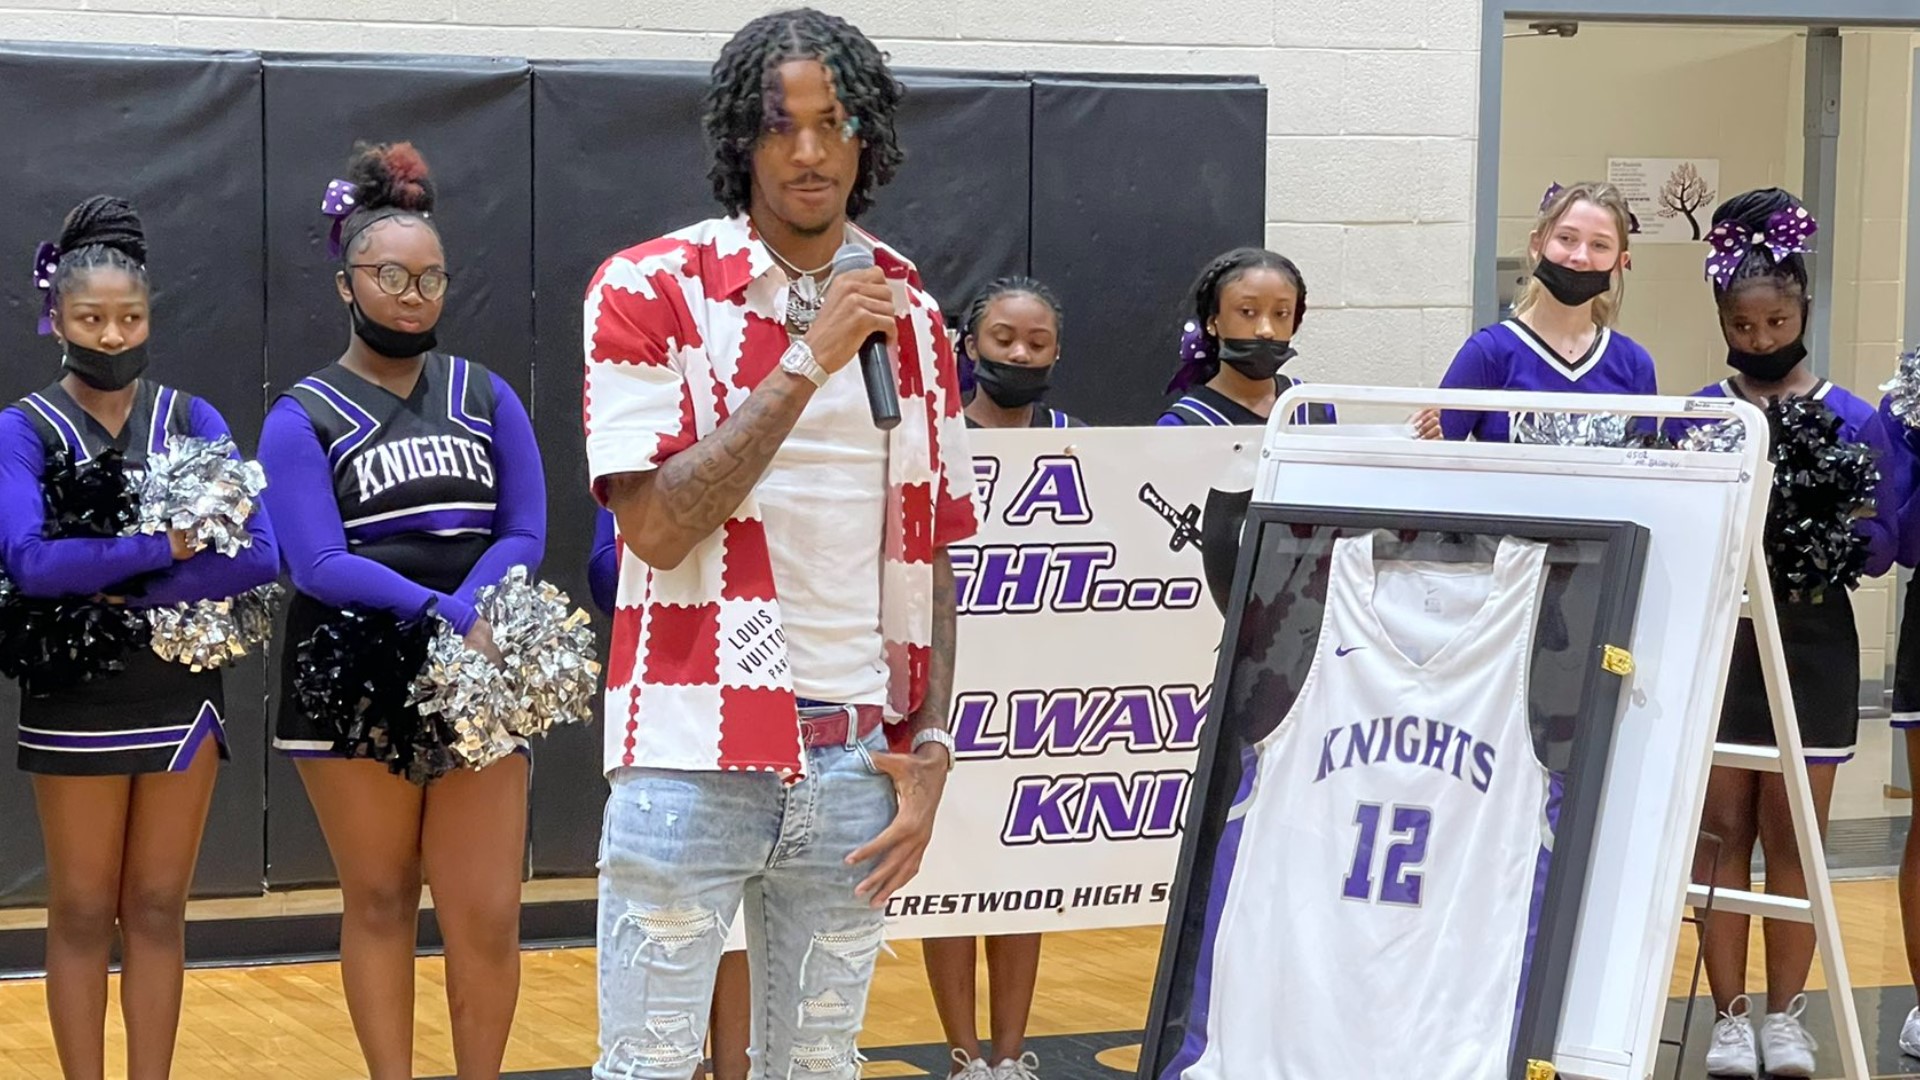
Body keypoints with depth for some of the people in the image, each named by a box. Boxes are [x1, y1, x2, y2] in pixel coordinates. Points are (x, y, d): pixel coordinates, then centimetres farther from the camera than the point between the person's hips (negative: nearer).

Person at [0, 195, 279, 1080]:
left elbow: (259, 555, -10)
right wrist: (167, 545, -22)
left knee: (158, 910, 8)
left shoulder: (192, 420, 2)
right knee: (83, 914, 5)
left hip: (180, 694, 2)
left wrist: (127, 595, -18)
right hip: (75, 700, -2)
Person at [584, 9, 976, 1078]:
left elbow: (931, 552, 13)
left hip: (856, 765, 4)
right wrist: (804, 364, -17)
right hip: (692, 759, -4)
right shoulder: (650, 290, -4)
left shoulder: (910, 313, 10)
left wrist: (931, 749, 4)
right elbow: (658, 527, -14)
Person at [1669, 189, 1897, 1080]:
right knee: (1721, 830, 3)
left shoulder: (1852, 422, 1)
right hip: (1714, 638, 1)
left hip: (1811, 645, 0)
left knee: (1793, 837, 4)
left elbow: (1881, 542, 2)